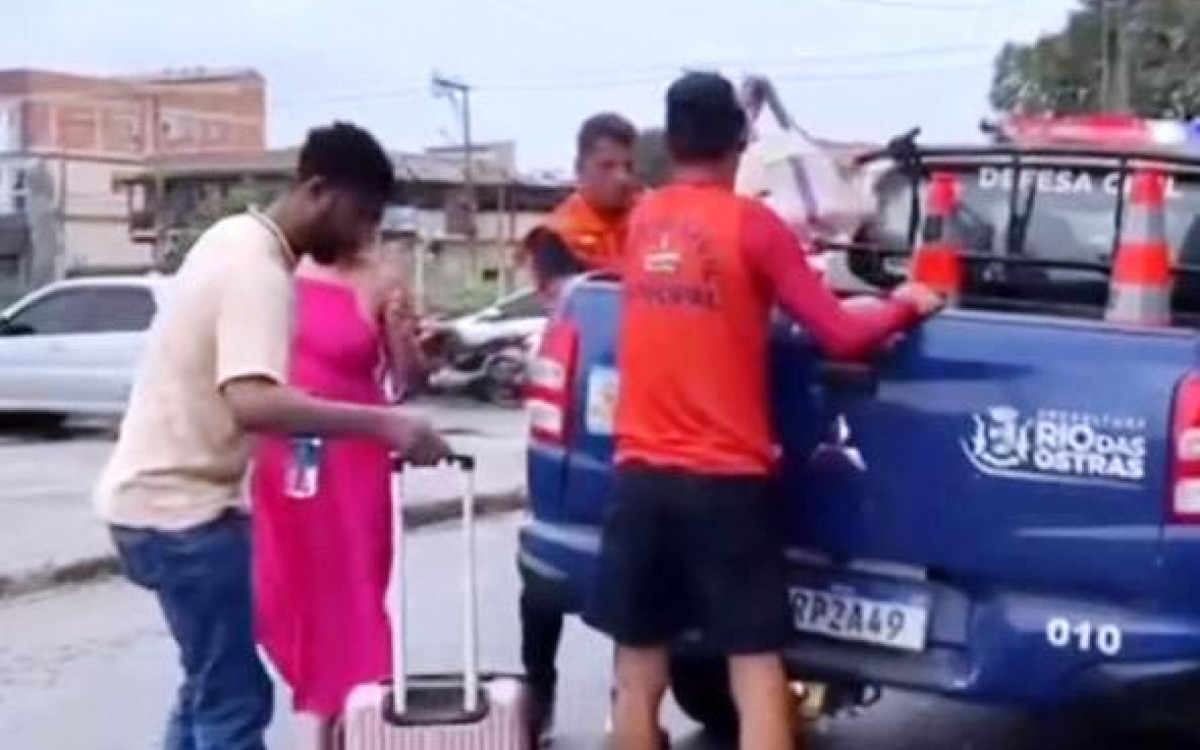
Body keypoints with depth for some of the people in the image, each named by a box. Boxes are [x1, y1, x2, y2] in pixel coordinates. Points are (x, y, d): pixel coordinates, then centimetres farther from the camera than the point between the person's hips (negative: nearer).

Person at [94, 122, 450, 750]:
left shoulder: (238, 239, 9)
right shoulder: (258, 269, -21)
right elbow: (253, 402, -36)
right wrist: (382, 423, -38)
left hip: (167, 494, 10)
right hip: (182, 506, -10)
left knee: (210, 685, 20)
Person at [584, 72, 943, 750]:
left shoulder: (643, 221, 8)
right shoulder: (751, 224, -7)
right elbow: (842, 337, -8)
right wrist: (907, 307, 9)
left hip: (640, 475, 5)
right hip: (725, 480, -5)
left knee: (639, 677, 10)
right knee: (757, 672, 0)